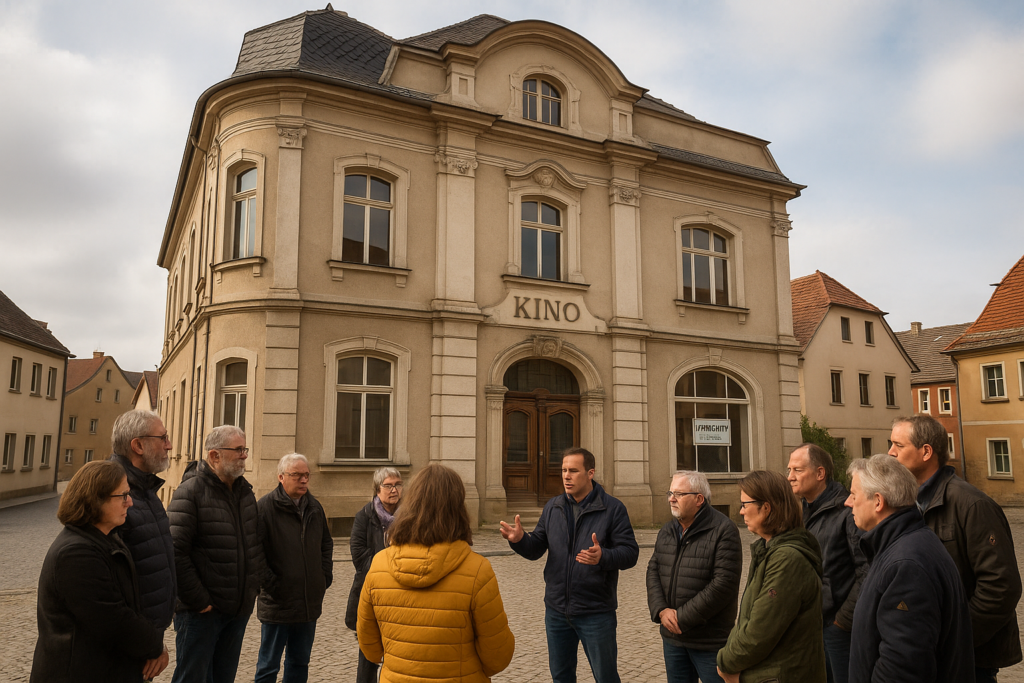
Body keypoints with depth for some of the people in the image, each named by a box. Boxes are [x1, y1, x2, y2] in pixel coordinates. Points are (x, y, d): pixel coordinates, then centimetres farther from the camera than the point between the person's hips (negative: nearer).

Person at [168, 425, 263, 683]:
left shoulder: (246, 492, 8)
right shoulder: (190, 491, -15)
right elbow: (175, 552, -21)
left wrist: (252, 588, 9)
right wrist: (197, 600, -19)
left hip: (239, 610, 7)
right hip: (201, 612, -7)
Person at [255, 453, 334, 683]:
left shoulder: (315, 507, 7)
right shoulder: (265, 507, -13)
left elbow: (326, 544, 19)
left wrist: (325, 576, 9)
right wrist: (269, 583, -17)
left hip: (310, 602, 6)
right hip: (277, 604, -6)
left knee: (300, 663, 18)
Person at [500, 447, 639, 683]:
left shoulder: (613, 509, -9)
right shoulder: (552, 507, 4)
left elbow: (630, 553, -14)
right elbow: (536, 549, 5)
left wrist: (603, 557, -33)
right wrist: (519, 540, -17)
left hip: (596, 613, -4)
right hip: (556, 610, 5)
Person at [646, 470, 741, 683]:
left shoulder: (724, 530, -15)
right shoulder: (667, 531, 9)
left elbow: (724, 583, -21)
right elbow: (653, 570, 8)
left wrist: (683, 618, -17)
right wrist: (661, 610, -10)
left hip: (710, 641, -6)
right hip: (673, 637, 6)